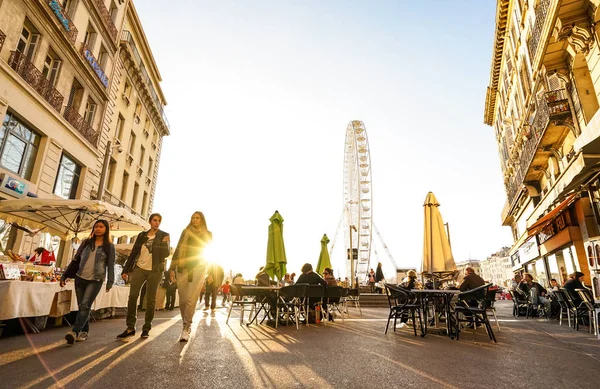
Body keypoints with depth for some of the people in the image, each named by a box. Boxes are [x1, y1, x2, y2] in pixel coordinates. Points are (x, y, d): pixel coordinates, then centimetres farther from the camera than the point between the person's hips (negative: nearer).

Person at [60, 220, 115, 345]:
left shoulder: (109, 247, -1)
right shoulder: (86, 243, 8)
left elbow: (111, 265, -1)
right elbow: (76, 260, 11)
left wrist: (110, 282, -7)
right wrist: (65, 275, 6)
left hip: (95, 280, -4)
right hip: (80, 278, 4)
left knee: (85, 306, -15)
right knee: (81, 306, 9)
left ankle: (74, 332, -18)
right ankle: (84, 331, 21)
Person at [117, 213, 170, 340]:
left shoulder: (164, 236, 2)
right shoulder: (142, 235, 10)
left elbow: (166, 254, -6)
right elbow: (133, 253, 10)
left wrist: (165, 244, -26)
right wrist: (126, 270, 4)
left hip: (154, 271, -2)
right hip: (139, 268, 3)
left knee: (151, 300, 2)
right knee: (132, 297, -4)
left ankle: (146, 328, 11)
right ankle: (130, 327, 6)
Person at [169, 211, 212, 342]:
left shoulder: (208, 234, 12)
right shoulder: (186, 232, 14)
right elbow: (178, 249, 10)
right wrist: (172, 267, 2)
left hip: (198, 267, -2)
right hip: (182, 267, 2)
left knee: (191, 299, -12)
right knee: (182, 299, 2)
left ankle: (186, 328, -6)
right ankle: (187, 325, 19)